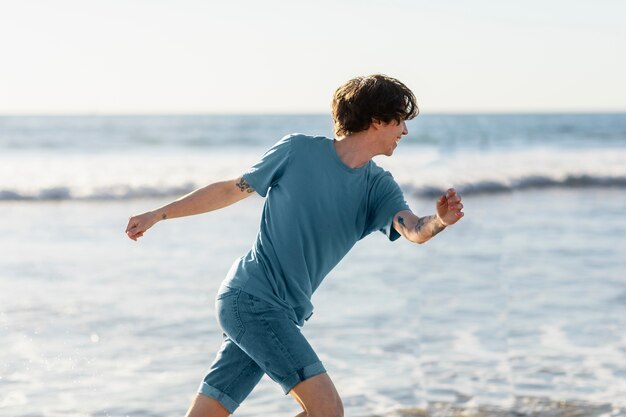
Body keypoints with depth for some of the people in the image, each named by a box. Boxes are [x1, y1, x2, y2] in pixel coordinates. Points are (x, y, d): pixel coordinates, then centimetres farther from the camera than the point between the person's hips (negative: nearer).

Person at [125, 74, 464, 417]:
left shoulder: (378, 188, 6)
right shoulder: (298, 151, -5)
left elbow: (413, 230, -13)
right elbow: (231, 190, 7)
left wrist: (437, 222, -36)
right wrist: (158, 215, 12)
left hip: (285, 313, 6)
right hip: (250, 297, -6)